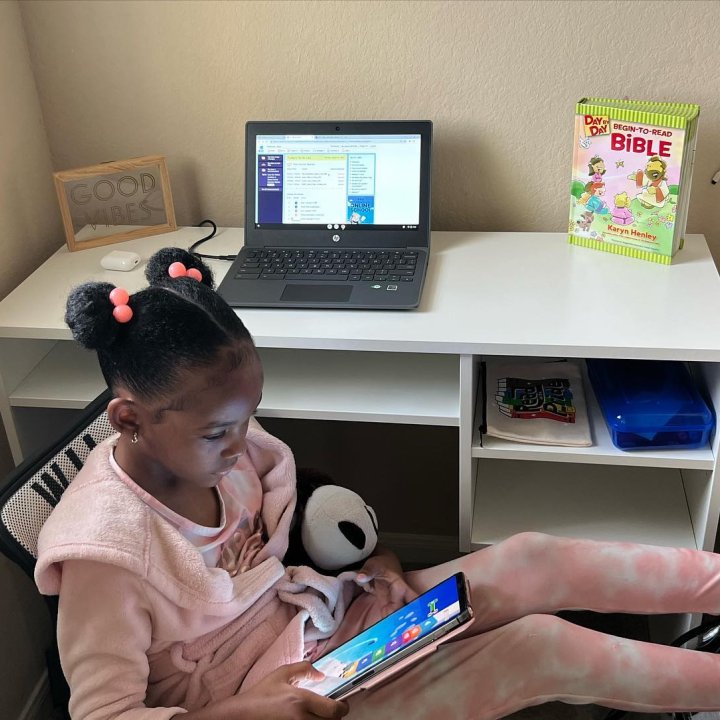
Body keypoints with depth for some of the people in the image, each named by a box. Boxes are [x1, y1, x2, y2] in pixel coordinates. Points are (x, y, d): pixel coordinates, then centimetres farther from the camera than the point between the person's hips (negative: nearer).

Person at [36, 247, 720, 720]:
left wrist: (373, 556, -6)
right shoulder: (106, 547, -26)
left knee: (529, 563, -10)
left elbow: (291, 503, 11)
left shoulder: (217, 438, -7)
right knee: (545, 649, -13)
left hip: (311, 611, 6)